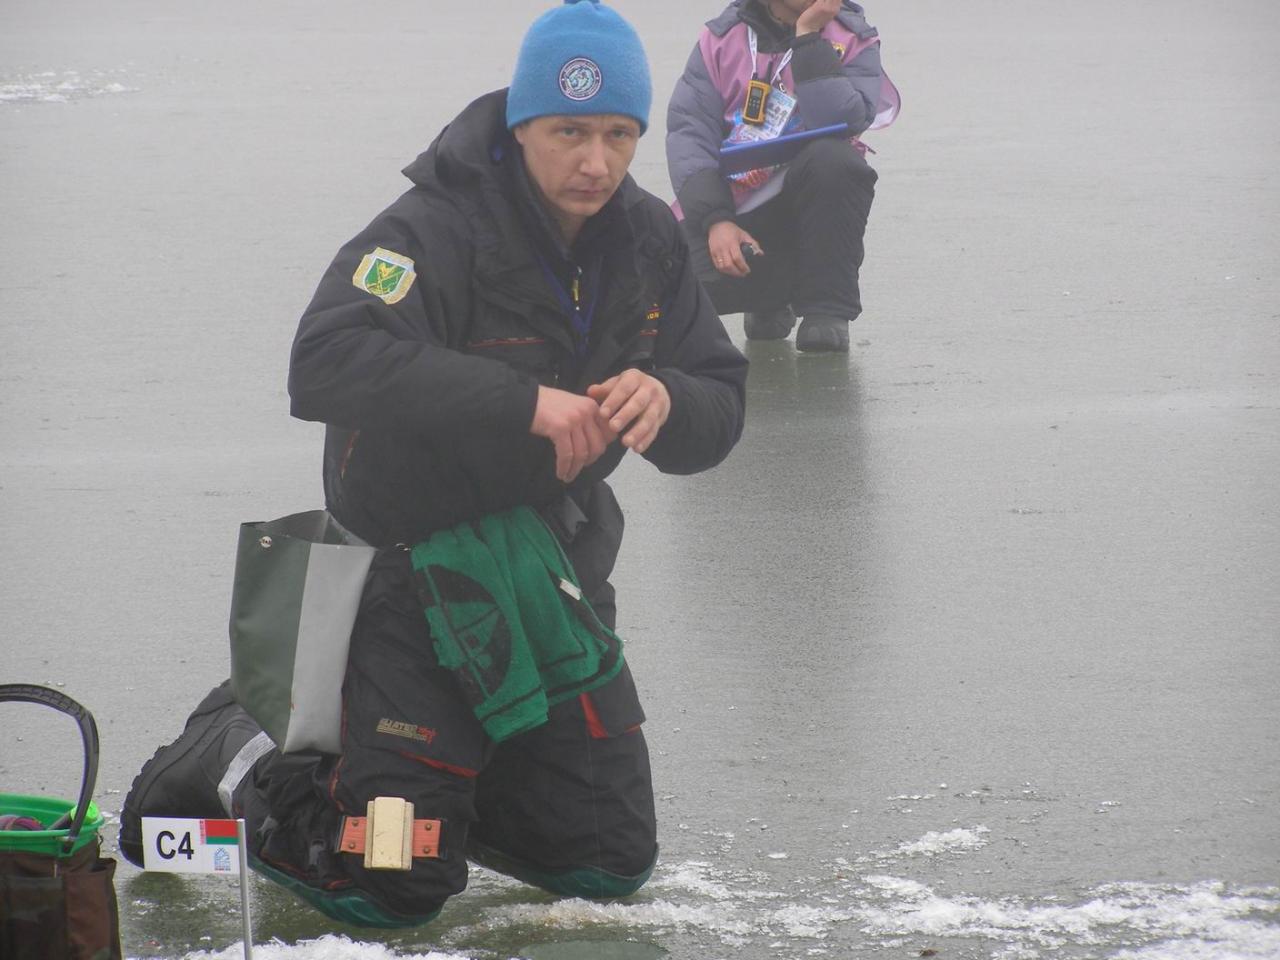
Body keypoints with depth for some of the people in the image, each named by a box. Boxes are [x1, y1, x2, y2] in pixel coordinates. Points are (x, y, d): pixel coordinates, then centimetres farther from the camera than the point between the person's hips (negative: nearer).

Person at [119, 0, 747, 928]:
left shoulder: (649, 241, 0)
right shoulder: (437, 231, -22)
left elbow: (721, 410, 3)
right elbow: (326, 362, -38)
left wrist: (666, 401, -22)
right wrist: (524, 402, -42)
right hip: (413, 567, -7)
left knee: (612, 862, 10)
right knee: (392, 886, -10)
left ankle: (430, 775, 32)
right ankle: (236, 756, 17)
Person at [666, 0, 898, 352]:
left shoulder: (853, 39, 1)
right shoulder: (722, 37, 4)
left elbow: (837, 123, -19)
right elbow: (688, 132, -5)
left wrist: (808, 36, -18)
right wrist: (716, 221, -19)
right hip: (730, 210, 1)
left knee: (833, 159, -34)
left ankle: (827, 311, -18)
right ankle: (770, 297, 9)